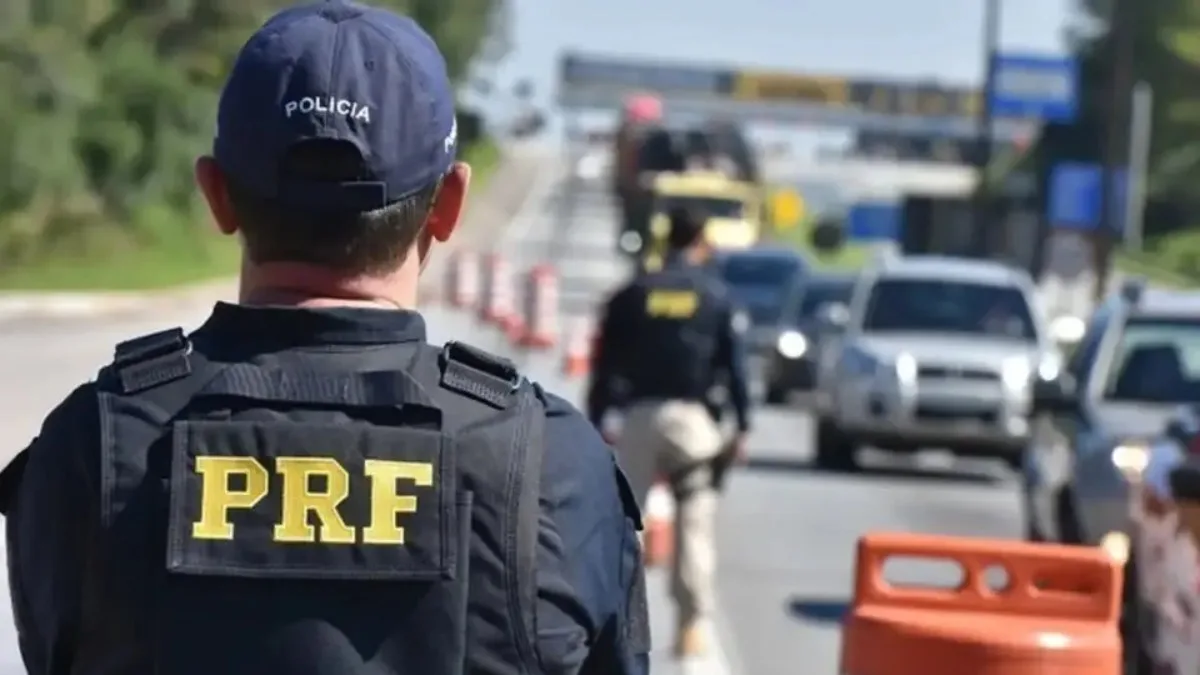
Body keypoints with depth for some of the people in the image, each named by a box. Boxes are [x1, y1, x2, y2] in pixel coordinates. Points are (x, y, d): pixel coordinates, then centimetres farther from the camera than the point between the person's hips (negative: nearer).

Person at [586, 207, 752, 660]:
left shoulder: (632, 295, 7)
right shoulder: (717, 297, 4)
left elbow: (605, 366, 6)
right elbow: (735, 366, 1)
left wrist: (595, 426, 10)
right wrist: (743, 427, 4)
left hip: (639, 416, 1)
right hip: (692, 417, -1)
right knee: (695, 523, 0)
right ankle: (695, 624, -5)